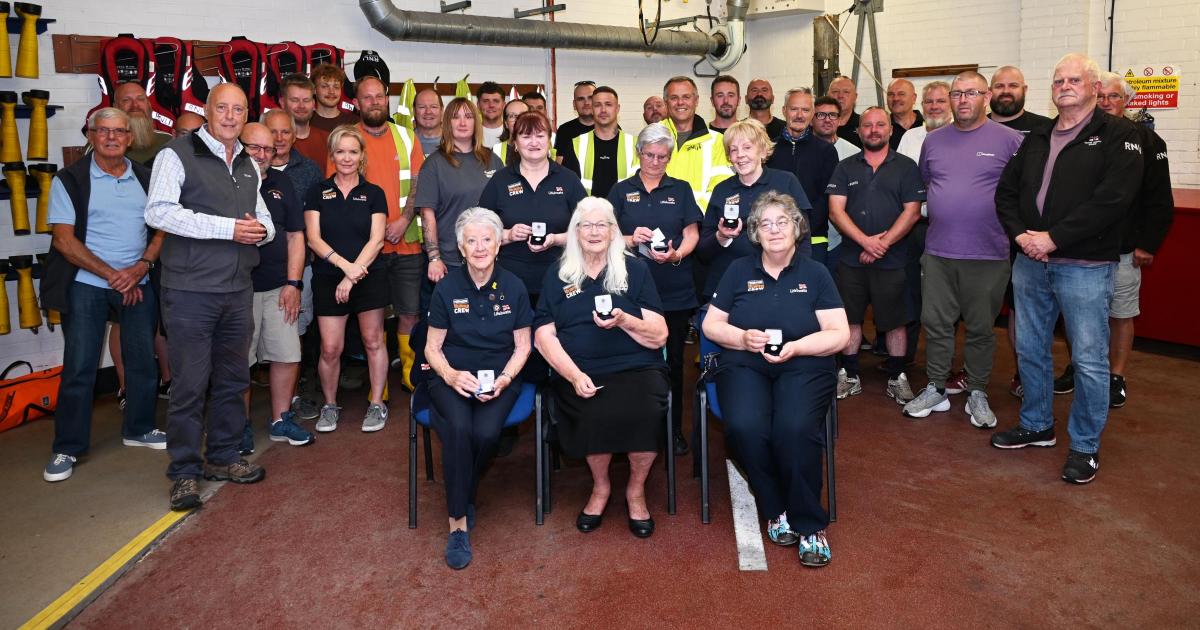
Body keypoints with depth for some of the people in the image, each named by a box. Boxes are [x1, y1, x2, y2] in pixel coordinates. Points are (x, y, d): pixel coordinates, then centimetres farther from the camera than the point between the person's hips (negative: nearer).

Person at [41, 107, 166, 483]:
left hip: (139, 283, 3)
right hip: (86, 286, -3)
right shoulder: (70, 180, -3)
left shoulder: (146, 179, 8)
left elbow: (161, 228, 8)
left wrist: (142, 266, -10)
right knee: (79, 367, -1)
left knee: (143, 362, 9)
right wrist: (112, 275, -13)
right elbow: (64, 239, -8)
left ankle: (139, 429, 27)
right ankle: (67, 448, 10)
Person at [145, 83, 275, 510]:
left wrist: (261, 229, -2)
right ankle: (184, 472, 11)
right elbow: (158, 212, -16)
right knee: (189, 383, -1)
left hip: (238, 289, 7)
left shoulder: (248, 164, 17)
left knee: (232, 379, 13)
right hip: (191, 290, -6)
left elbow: (264, 216, 24)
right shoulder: (177, 154, -4)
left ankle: (222, 457, 27)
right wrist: (228, 228, -19)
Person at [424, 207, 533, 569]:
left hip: (499, 378, 0)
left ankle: (459, 498, 0)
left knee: (486, 433, -30)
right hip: (453, 378, 0)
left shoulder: (513, 287, 4)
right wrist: (451, 375, -16)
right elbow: (433, 347, 5)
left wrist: (505, 378, -13)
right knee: (459, 429, -32)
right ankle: (459, 521, -18)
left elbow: (522, 346, 6)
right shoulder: (446, 288, 3)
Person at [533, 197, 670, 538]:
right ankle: (600, 487, 1)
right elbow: (543, 336, 5)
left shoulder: (635, 270, 12)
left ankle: (636, 490, 0)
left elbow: (659, 336, 7)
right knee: (596, 414, -32)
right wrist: (574, 375, -11)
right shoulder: (558, 274, 13)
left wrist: (624, 321, -14)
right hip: (579, 373, 0)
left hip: (636, 367, 0)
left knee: (644, 411, -31)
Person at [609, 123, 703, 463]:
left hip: (675, 291, 1)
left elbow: (692, 234, 5)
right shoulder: (621, 191, 9)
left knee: (673, 360, 5)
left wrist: (676, 254, -15)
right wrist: (631, 239, -16)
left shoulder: (681, 190, 11)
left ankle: (674, 429, 18)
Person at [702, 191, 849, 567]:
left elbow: (840, 335, 4)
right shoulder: (739, 271, 15)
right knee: (744, 427, -31)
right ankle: (776, 511, -8)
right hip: (745, 366, 1)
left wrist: (796, 347, -13)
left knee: (795, 429, -33)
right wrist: (742, 338, -8)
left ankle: (809, 524, -13)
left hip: (804, 368, -1)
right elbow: (711, 324, 12)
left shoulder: (815, 273, 11)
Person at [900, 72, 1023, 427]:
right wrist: (940, 215, 12)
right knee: (936, 323, 8)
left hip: (988, 254, -3)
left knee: (981, 328, 8)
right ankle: (936, 389, 21)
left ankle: (977, 394, 21)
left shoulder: (1009, 140, -2)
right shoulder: (933, 141, 10)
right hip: (937, 252, 3)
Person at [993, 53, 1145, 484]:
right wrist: (1020, 234, -6)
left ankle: (1085, 447, 14)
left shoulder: (1118, 136, -3)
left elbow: (1112, 199, -16)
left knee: (1089, 359, 0)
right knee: (1030, 349, 14)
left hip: (1085, 266, -6)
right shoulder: (1036, 139, 15)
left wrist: (1053, 238, -19)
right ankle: (1036, 426, 31)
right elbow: (1006, 191, 12)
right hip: (1030, 262, 6)